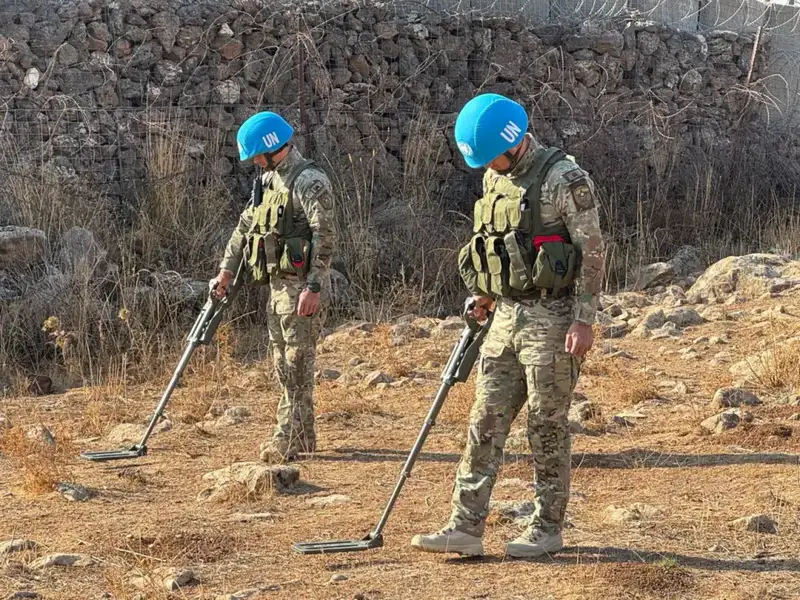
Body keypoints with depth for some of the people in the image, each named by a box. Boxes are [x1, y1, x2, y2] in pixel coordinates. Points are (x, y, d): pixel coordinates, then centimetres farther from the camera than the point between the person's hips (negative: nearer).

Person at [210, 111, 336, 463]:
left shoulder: (310, 182, -14)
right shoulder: (268, 181, 14)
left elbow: (325, 238, -20)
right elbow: (245, 226, 21)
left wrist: (314, 288, -24)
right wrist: (227, 270, 14)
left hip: (300, 286, -10)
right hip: (277, 285, 10)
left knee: (297, 363, -8)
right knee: (283, 361, 12)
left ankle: (289, 440, -8)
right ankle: (302, 438, 19)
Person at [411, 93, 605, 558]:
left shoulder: (565, 179, -13)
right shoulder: (495, 179, 10)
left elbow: (592, 252, -14)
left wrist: (584, 321, -18)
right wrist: (487, 292, 13)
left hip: (551, 319, -7)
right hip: (507, 317, 8)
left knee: (547, 427, 0)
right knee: (486, 422, 3)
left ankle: (548, 529, 11)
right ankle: (466, 528, 3)